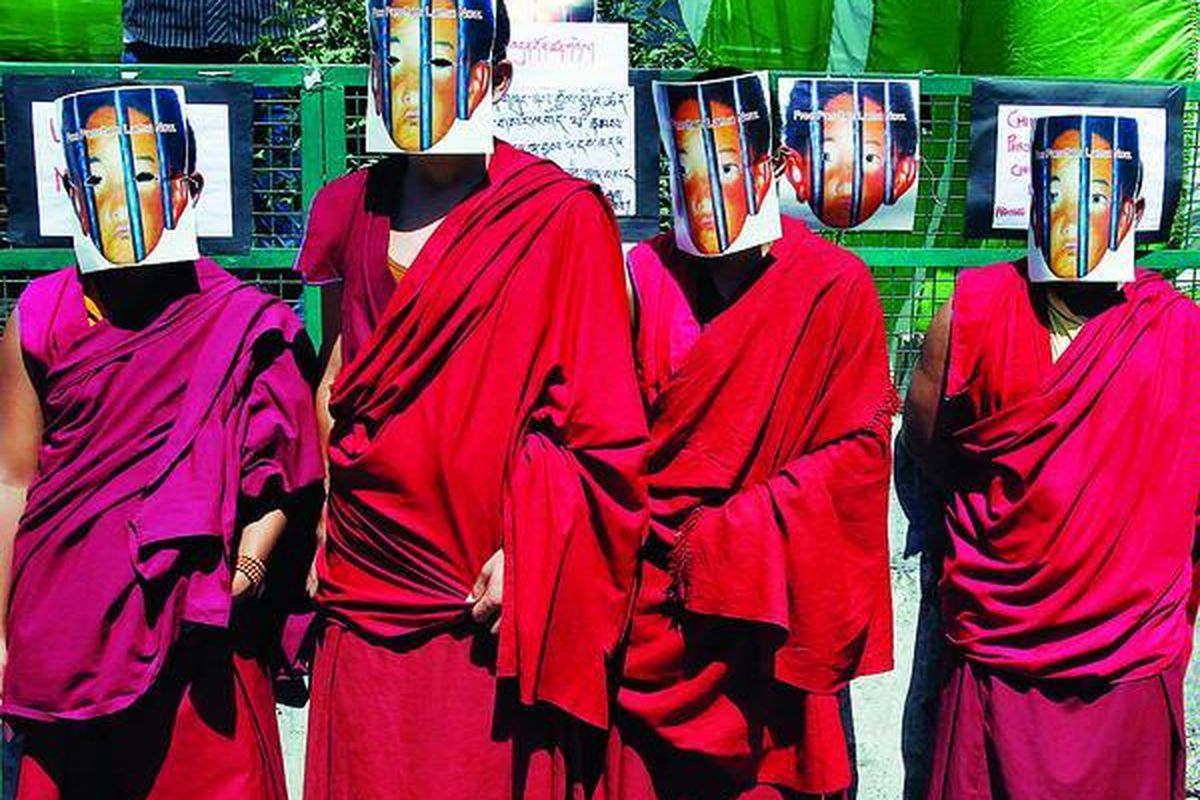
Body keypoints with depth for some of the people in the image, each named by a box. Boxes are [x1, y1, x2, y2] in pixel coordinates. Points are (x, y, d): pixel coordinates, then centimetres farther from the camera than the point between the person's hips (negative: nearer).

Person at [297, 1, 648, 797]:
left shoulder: (562, 216, -7)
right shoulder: (354, 207, 9)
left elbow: (600, 420, -9)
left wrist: (529, 553, -17)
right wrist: (321, 521, 11)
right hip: (364, 586, 5)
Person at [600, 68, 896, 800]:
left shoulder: (834, 288, -4)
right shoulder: (647, 274, 3)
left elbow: (859, 447, -7)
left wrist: (732, 535, -13)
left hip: (768, 615, -2)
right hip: (649, 601, 2)